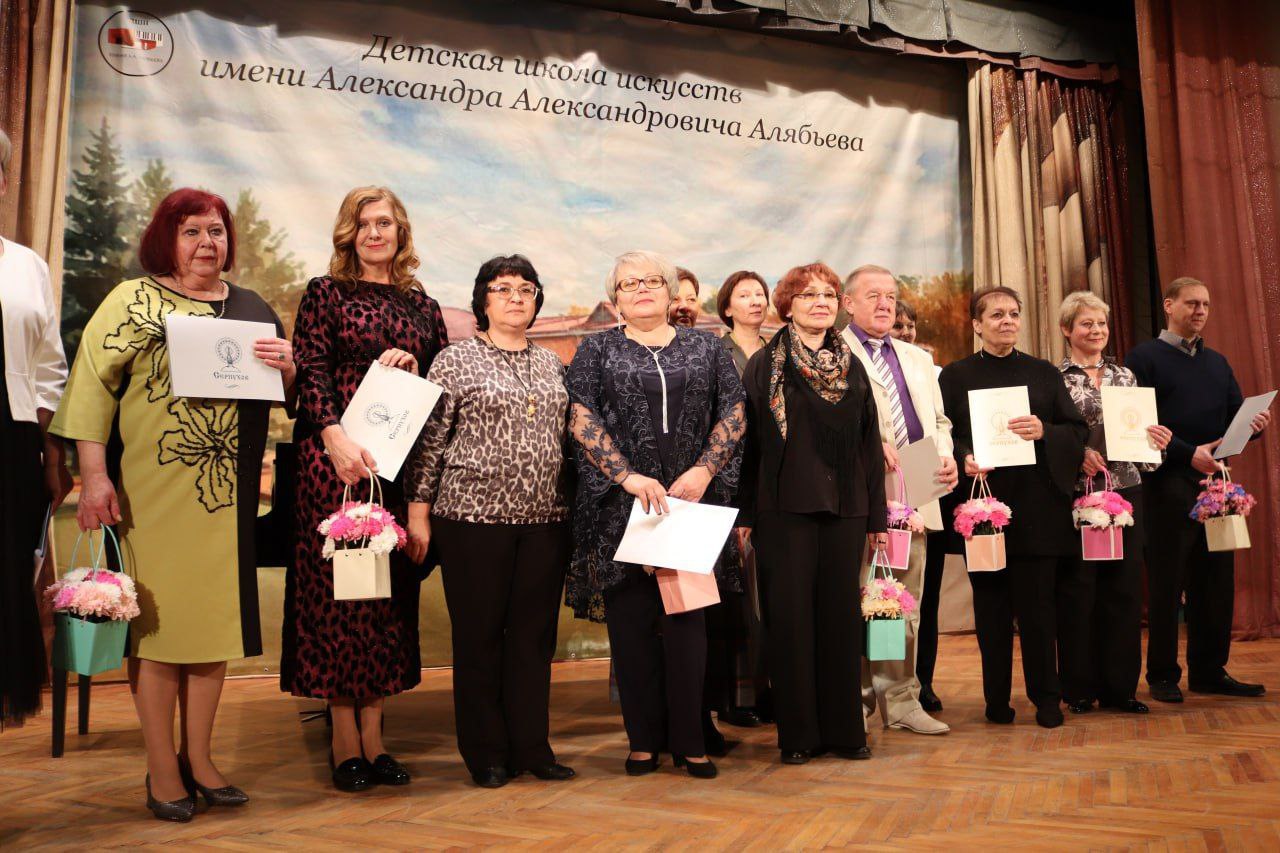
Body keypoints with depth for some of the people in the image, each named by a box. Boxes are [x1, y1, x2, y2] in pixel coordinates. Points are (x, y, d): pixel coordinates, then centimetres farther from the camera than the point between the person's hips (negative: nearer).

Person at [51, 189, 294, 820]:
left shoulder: (252, 310, 14)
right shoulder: (132, 301, 2)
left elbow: (287, 389, 18)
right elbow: (92, 384, -6)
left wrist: (285, 365, -5)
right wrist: (93, 474, -15)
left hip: (225, 492, 4)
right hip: (150, 489, -4)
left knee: (214, 613, 8)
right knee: (155, 616, 1)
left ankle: (198, 757, 22)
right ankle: (161, 768, 14)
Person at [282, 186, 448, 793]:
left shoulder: (422, 305, 16)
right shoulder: (325, 293, 7)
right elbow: (310, 372, -5)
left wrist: (414, 369, -4)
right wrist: (336, 437, -19)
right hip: (335, 455, -3)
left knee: (390, 587, 4)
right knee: (337, 584, -3)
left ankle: (374, 737, 13)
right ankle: (345, 743, 6)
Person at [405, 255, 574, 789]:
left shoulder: (551, 363, 14)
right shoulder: (457, 360, 0)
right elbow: (429, 441, -2)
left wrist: (574, 505, 13)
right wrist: (418, 511, -6)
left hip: (545, 518, 4)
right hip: (475, 515, -4)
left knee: (535, 634, 8)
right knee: (479, 634, 4)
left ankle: (532, 747, 20)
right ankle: (487, 755, 17)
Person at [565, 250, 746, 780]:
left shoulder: (706, 349, 13)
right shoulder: (597, 350, 9)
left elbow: (734, 413, 7)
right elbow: (581, 419, -2)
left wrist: (704, 470, -9)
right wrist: (628, 476, -13)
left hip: (693, 501, 1)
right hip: (621, 504, 0)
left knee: (687, 617, -1)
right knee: (631, 620, 2)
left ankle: (688, 740, 9)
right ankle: (644, 740, 13)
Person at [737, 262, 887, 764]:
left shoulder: (852, 367, 13)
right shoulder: (764, 365, 2)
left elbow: (869, 443, 12)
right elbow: (749, 440, -2)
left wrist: (877, 515, 9)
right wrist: (744, 513, -7)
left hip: (844, 508, 3)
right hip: (784, 508, -3)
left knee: (841, 614, 7)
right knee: (790, 617, 1)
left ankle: (844, 728, 19)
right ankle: (798, 733, 12)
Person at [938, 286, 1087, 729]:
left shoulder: (1044, 373, 11)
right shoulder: (956, 375, 7)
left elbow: (1077, 430, 6)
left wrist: (1044, 432, -13)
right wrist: (964, 459, -17)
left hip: (1036, 504, 1)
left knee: (1037, 602, 0)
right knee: (991, 603, 4)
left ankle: (1046, 696, 13)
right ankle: (997, 698, 15)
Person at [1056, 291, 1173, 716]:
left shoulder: (1125, 375, 13)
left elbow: (1140, 431, 15)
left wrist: (1156, 438, -6)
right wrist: (1078, 452, -19)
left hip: (1125, 490, 4)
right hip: (1076, 492, -4)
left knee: (1124, 585, 5)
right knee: (1077, 588, 0)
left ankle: (1120, 685, 15)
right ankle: (1080, 686, 12)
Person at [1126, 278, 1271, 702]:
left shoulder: (1217, 362, 19)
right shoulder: (1144, 358, -1)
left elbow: (1235, 419, 14)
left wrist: (1254, 424, -8)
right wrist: (1188, 453, -20)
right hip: (1168, 483, -6)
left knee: (1216, 580, 8)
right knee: (1167, 583, 0)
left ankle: (1209, 671, 19)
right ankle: (1162, 675, 9)